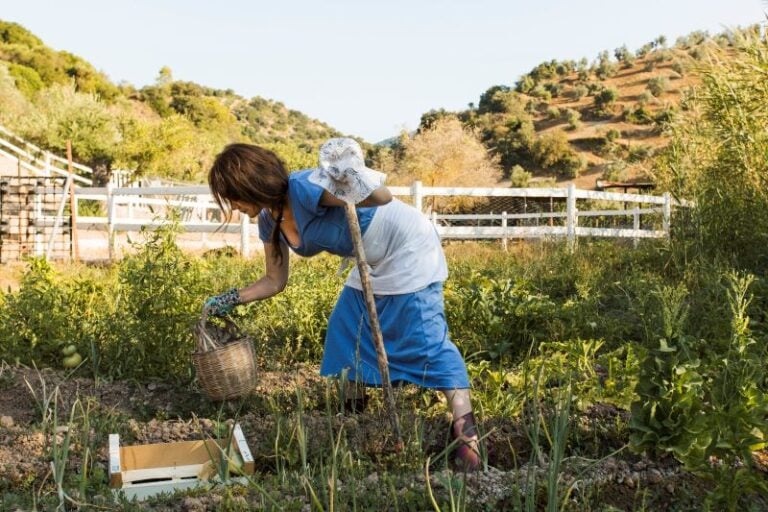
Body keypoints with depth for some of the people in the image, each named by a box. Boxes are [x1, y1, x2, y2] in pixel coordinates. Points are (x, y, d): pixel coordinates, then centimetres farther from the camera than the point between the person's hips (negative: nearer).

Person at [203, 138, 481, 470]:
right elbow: (274, 281, 11)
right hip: (372, 265, 9)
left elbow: (383, 198, -37)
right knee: (344, 335, 11)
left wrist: (351, 175, -56)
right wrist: (228, 301, 6)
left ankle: (465, 428, -10)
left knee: (426, 339, -13)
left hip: (409, 249, -9)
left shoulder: (304, 189, -30)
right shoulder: (270, 221, -2)